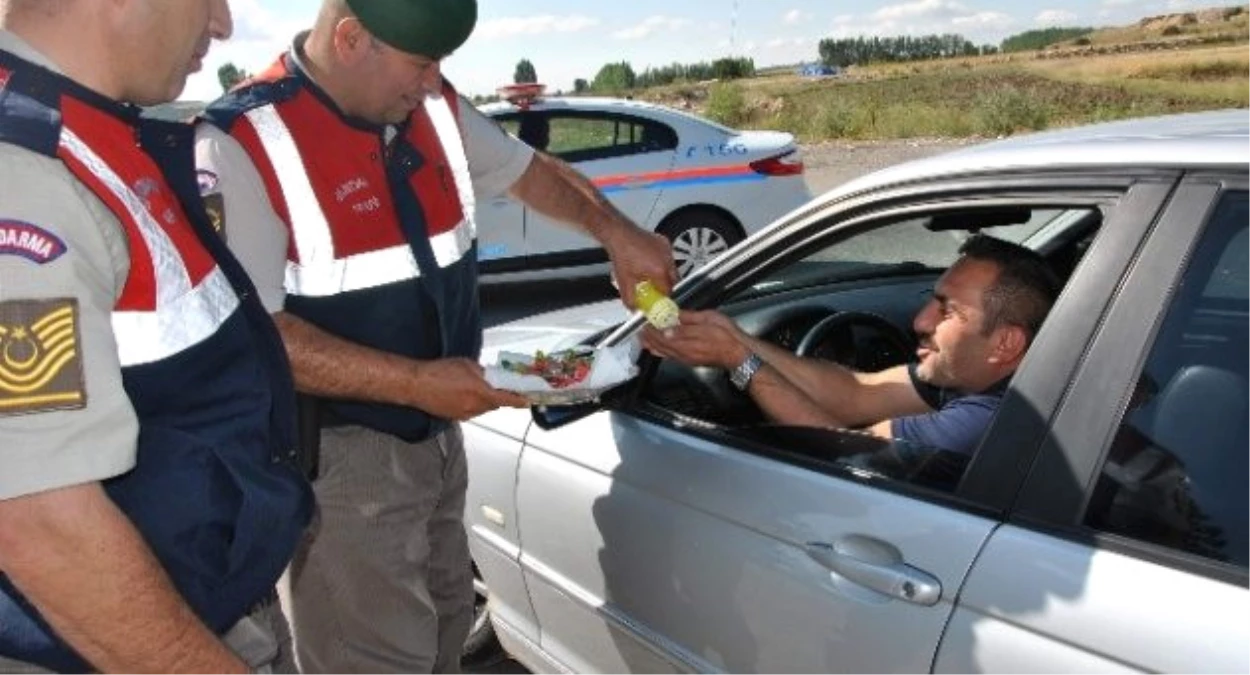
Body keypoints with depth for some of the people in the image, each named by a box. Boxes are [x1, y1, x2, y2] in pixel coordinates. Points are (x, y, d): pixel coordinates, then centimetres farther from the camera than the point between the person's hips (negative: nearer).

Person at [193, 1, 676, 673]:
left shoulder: (436, 108, 1)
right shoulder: (244, 142, -20)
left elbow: (531, 170, 17)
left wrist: (616, 232, 1)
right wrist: (414, 381, -28)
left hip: (438, 435, 7)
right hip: (340, 455, -7)